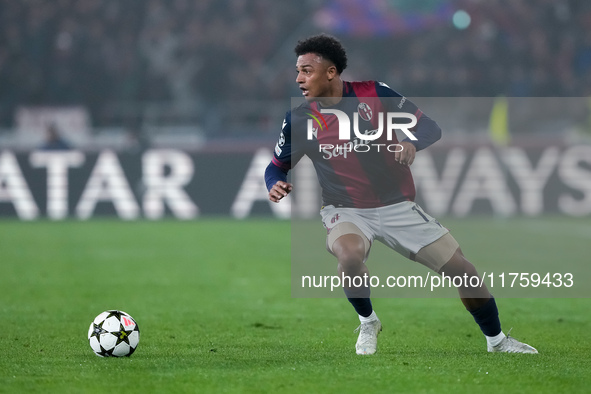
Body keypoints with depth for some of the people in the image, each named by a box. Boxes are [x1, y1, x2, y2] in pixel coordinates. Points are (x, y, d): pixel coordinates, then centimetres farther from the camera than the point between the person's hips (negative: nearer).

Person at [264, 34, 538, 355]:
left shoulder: (374, 93, -8)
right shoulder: (299, 119, -5)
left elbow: (430, 127, -5)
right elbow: (277, 166, 8)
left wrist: (411, 142, -27)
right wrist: (276, 185, -16)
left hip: (397, 206, 1)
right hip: (345, 210, -1)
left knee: (462, 270, -1)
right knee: (350, 255, -36)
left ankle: (496, 340, 25)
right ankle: (367, 322, -6)